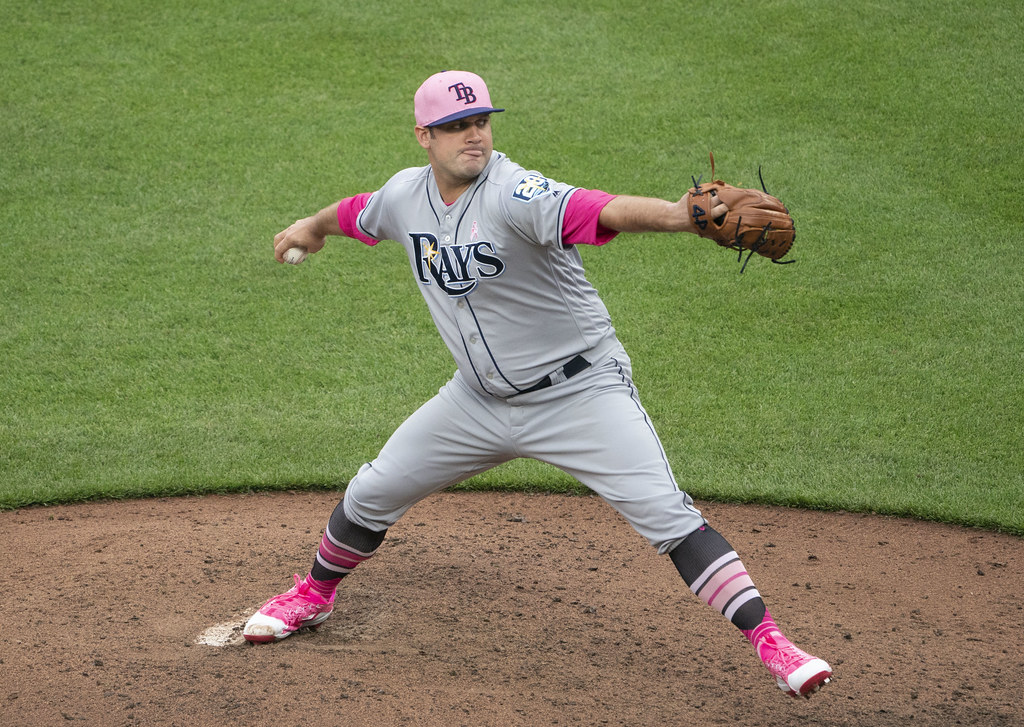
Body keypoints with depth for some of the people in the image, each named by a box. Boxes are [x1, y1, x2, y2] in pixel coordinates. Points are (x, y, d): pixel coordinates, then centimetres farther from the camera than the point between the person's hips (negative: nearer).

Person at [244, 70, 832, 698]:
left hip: (581, 392, -6)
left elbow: (605, 210, -45)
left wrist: (683, 214, -64)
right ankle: (314, 597, 40)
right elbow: (356, 213, 21)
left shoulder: (516, 194, -26)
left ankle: (768, 641, -17)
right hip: (480, 400, 6)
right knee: (373, 494, 13)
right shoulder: (404, 197, -4)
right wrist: (311, 229, 43)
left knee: (666, 514, -18)